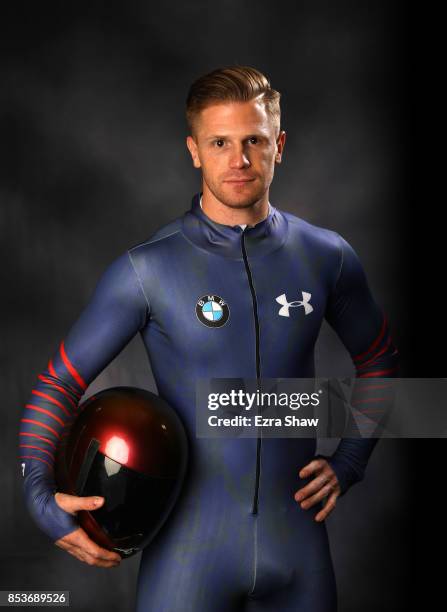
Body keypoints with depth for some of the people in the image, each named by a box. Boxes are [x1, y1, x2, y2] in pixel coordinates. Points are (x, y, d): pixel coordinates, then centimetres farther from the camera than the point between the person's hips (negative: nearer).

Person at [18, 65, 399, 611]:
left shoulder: (325, 256, 1)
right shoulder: (148, 269, -8)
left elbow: (378, 361, 17)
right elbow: (60, 382, -2)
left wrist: (348, 463, 7)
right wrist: (41, 497, -15)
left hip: (296, 542, 3)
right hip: (189, 546, -2)